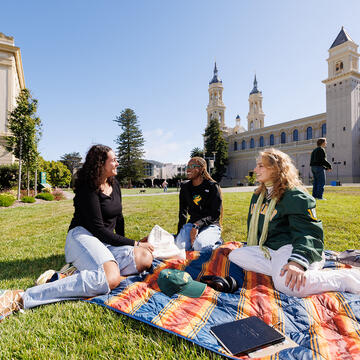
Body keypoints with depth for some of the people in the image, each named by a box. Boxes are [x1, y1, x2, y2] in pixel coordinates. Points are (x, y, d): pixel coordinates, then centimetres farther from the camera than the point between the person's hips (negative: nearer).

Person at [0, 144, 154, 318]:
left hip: (106, 243, 7)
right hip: (83, 236, -7)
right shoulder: (88, 189, -12)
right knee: (111, 279, -37)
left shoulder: (115, 185, 12)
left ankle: (83, 268, -17)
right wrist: (134, 243, -13)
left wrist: (122, 243, 17)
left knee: (145, 258, -19)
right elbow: (98, 229, -16)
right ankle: (24, 298, -32)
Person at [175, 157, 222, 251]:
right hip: (193, 223, 3)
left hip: (211, 225, -3)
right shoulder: (185, 188, 7)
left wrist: (198, 225, -24)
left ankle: (217, 241, 0)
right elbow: (183, 212, 9)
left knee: (200, 245, -31)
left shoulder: (212, 186, -7)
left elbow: (215, 213, -13)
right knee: (180, 245, -25)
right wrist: (180, 232, -2)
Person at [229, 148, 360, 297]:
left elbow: (310, 232, -21)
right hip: (270, 249, 8)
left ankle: (346, 278, -14)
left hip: (292, 248, -8)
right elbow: (253, 227, 26)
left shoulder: (295, 196, -10)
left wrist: (297, 262, -37)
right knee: (235, 255, -9)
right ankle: (280, 270, -17)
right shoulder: (258, 196, 16)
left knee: (287, 284, -37)